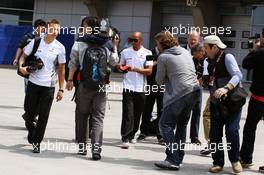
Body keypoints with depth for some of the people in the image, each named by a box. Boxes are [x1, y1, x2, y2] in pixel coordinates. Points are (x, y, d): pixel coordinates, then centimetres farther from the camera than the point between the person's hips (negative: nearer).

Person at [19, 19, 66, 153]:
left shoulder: (60, 48, -2)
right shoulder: (35, 42, -1)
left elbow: (61, 69, 3)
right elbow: (23, 56, 9)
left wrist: (61, 89, 0)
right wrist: (21, 66, -13)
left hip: (49, 86, -1)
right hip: (33, 83, 1)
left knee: (43, 116, -2)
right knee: (29, 112, 9)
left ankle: (37, 142, 8)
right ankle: (31, 132, 37)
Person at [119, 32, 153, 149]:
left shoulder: (147, 53, 3)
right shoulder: (125, 52, 9)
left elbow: (149, 71, -4)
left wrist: (135, 69, -15)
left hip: (140, 88, 1)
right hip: (128, 87, -1)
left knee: (137, 114, 9)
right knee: (128, 114, -9)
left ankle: (131, 135, 26)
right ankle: (125, 139, -9)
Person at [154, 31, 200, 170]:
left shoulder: (163, 57, -4)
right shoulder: (185, 51, 17)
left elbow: (160, 81, 0)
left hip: (179, 94, -8)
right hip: (194, 90, 8)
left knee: (165, 124, -4)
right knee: (181, 125, 16)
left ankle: (173, 160, -12)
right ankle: (178, 158, 19)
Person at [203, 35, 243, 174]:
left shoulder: (227, 57, -13)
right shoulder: (210, 61, 9)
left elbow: (237, 75, -26)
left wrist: (226, 88, -40)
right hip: (215, 102, 6)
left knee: (231, 130, -13)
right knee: (215, 133, 1)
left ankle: (235, 160, 8)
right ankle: (218, 163, 11)